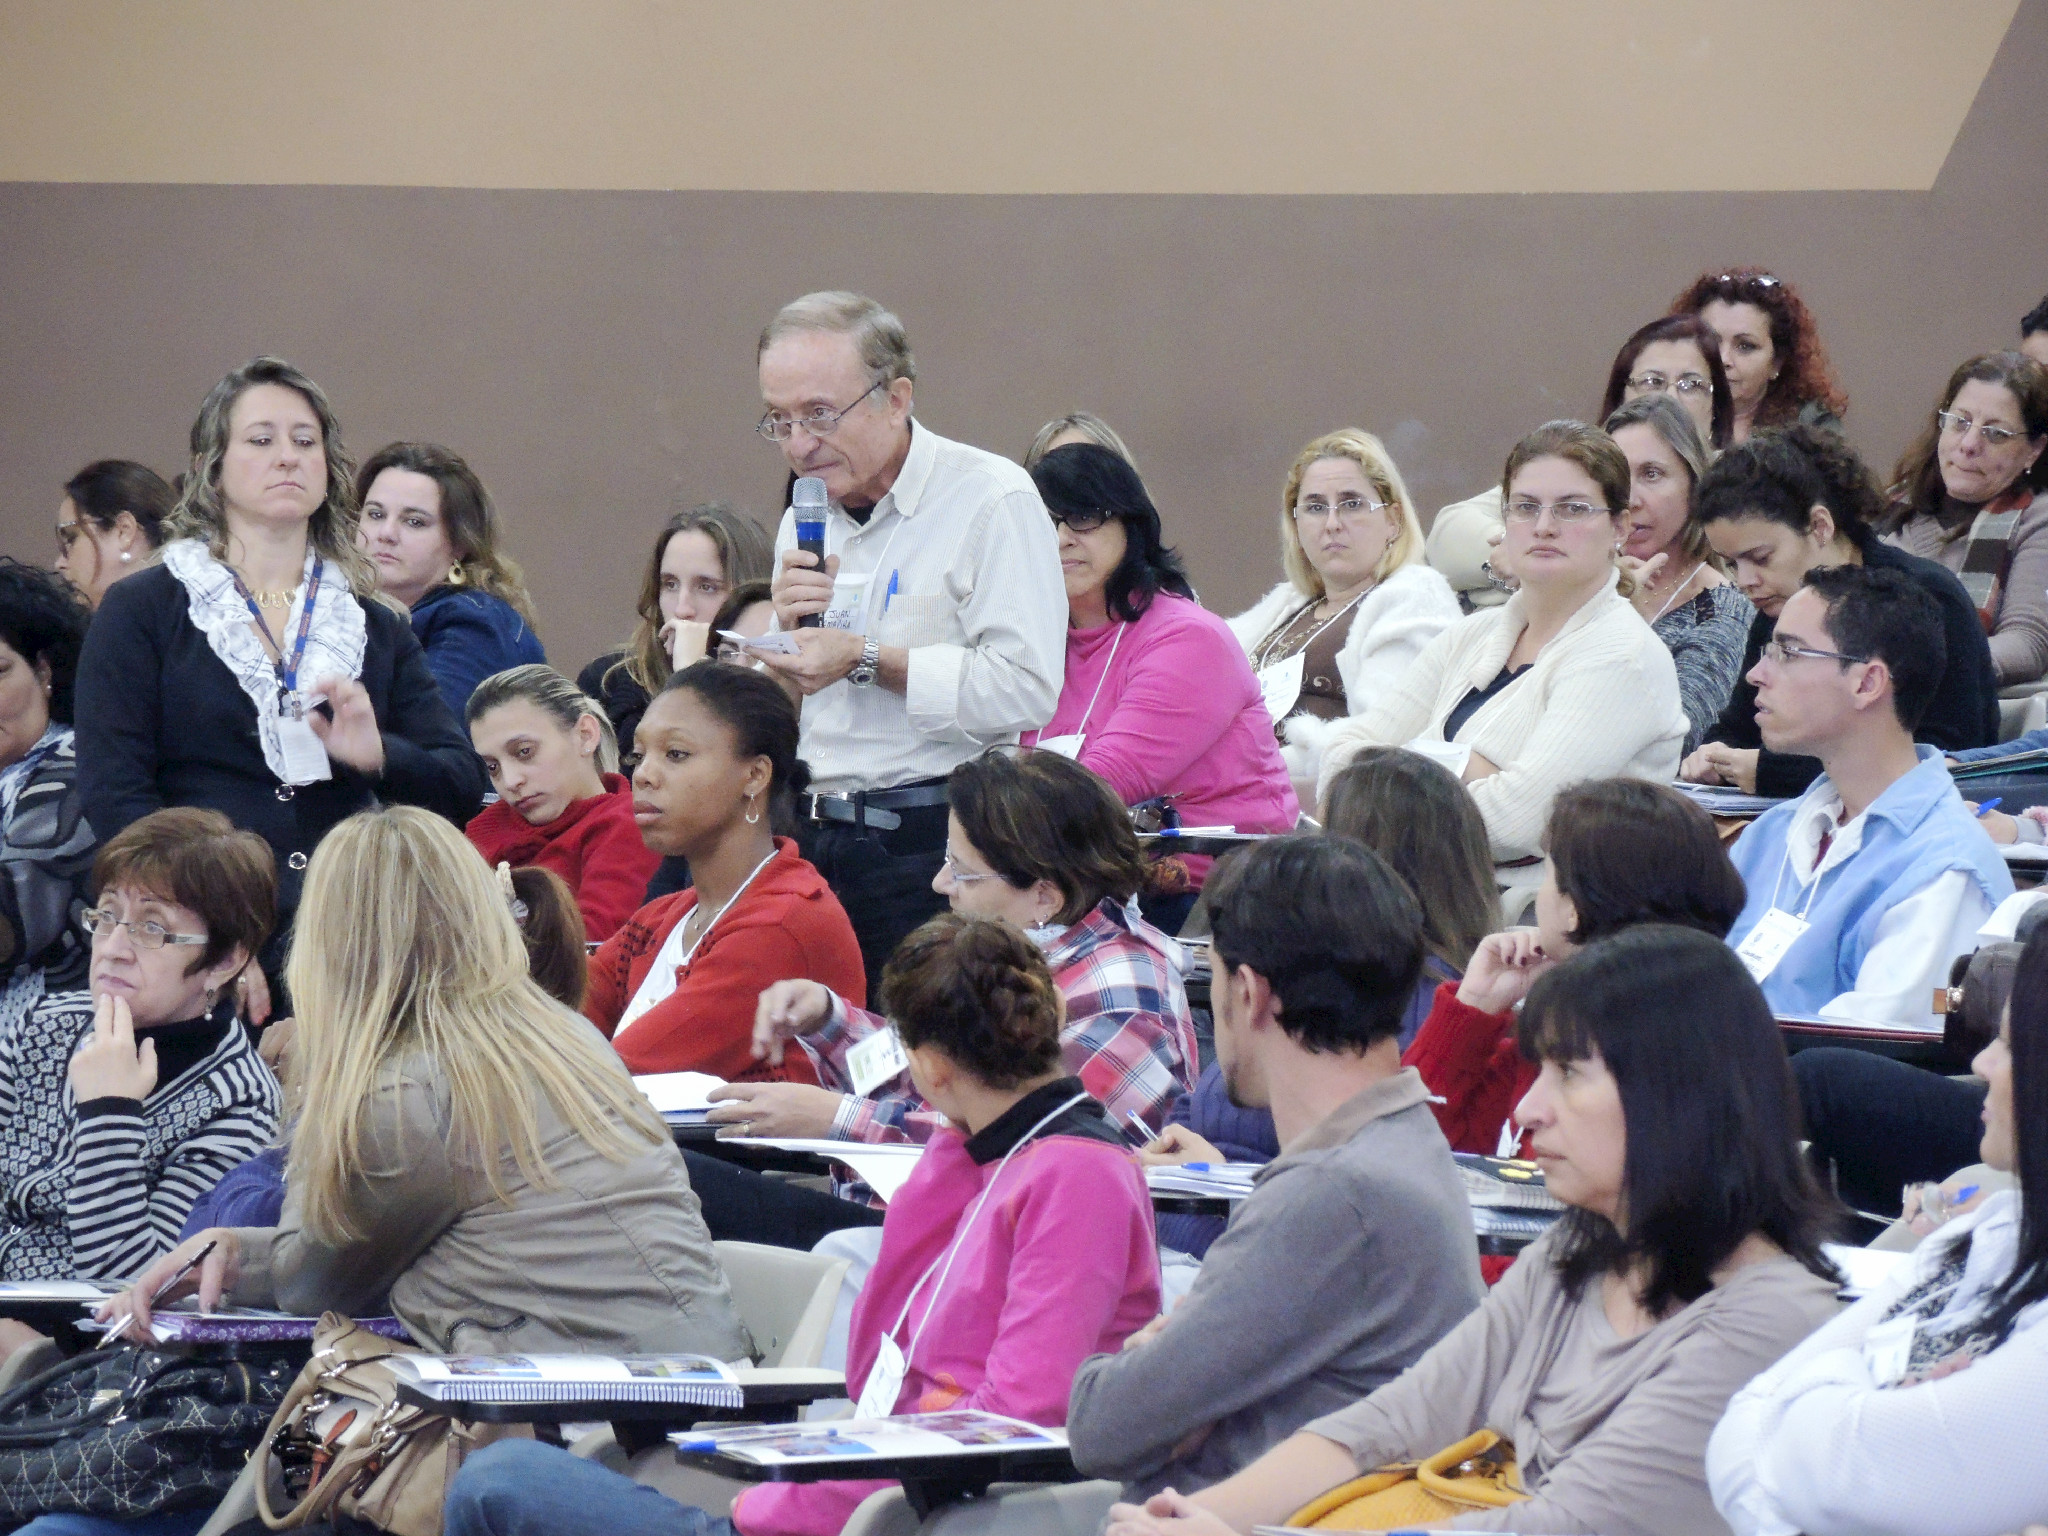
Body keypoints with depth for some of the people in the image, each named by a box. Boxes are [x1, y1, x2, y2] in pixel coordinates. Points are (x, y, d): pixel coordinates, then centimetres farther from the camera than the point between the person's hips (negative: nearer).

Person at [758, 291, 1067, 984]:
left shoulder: (992, 498, -7)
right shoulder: (804, 523, 17)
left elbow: (1028, 688, -19)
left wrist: (866, 658, -16)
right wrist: (785, 629, 2)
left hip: (935, 847, -6)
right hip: (812, 840, 6)